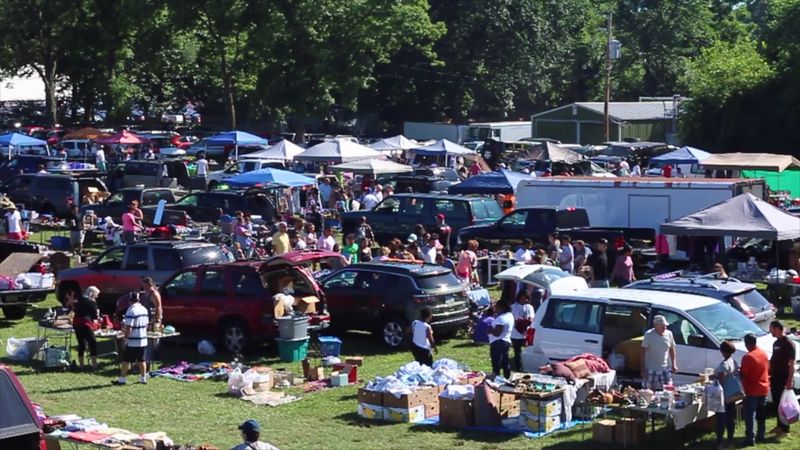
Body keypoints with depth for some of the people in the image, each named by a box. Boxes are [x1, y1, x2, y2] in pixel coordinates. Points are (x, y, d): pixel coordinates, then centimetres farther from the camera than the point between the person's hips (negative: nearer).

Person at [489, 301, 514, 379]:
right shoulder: (510, 315, 9)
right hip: (507, 341, 10)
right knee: (505, 363, 17)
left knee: (496, 365, -7)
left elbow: (497, 333, -24)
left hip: (498, 343, -10)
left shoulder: (501, 318, -22)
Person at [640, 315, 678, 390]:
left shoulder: (669, 334, 4)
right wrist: (643, 369, -12)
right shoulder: (649, 335, -9)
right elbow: (643, 352, -8)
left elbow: (672, 350, 15)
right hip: (651, 370, -4)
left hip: (664, 369, 4)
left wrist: (674, 364, 4)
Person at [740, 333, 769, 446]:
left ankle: (750, 439, -2)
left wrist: (738, 371, 3)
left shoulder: (748, 357, -20)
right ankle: (761, 436, 24)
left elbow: (743, 375, -16)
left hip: (752, 390, -7)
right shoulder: (764, 354, 3)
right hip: (763, 389, 7)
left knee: (750, 415, -2)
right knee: (761, 414, 17)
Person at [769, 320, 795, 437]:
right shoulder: (776, 343, 12)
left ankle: (785, 429, 3)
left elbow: (791, 364, -18)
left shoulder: (788, 344, -15)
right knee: (776, 404, 14)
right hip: (775, 379, 8)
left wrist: (790, 381, -22)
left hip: (784, 380, -8)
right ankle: (780, 426, 24)